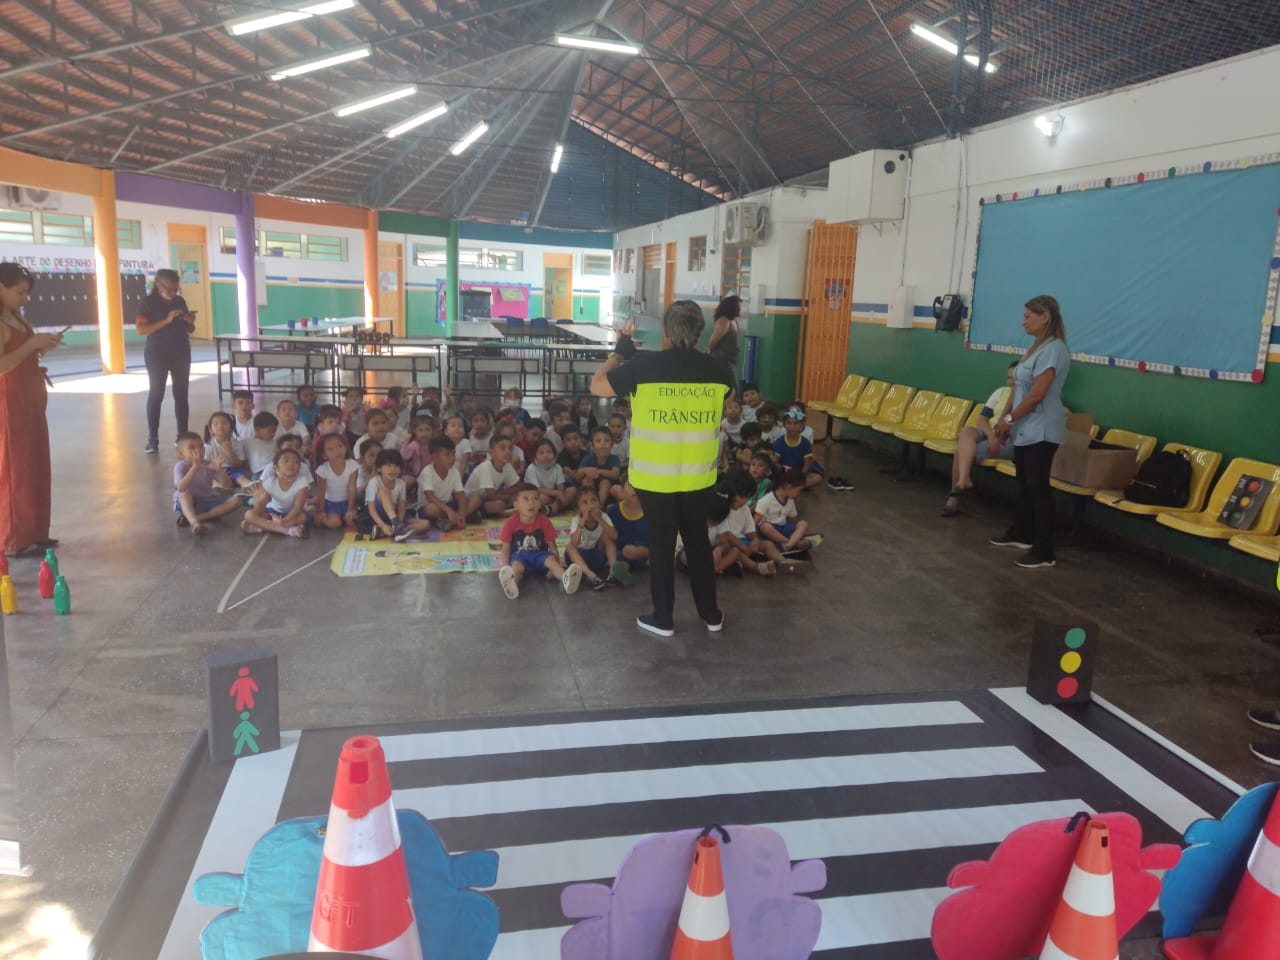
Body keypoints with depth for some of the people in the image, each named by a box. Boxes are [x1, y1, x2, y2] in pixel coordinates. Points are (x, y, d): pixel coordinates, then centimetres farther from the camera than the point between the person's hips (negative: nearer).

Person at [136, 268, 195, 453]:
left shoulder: (180, 301, 9)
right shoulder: (148, 303, -6)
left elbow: (190, 330, 16)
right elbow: (140, 329, -16)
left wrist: (190, 322, -7)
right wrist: (166, 321, -23)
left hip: (181, 354, 5)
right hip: (158, 355, -5)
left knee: (181, 394, 6)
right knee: (156, 394, -3)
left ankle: (183, 435, 12)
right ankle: (153, 439, -1)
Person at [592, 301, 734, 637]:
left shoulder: (643, 366, -13)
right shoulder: (719, 369, -4)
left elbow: (596, 386, 0)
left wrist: (621, 351, 13)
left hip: (654, 476, -3)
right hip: (698, 475, 3)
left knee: (662, 543, 10)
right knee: (698, 540, 18)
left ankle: (663, 619, 21)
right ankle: (711, 614, 28)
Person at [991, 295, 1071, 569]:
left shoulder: (1054, 349, -16)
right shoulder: (1037, 347, 14)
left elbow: (1037, 394, -20)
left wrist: (1009, 419, -12)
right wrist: (1008, 420, 13)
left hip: (1041, 431, -9)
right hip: (1025, 429, 9)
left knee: (1038, 486, -7)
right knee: (1024, 483, 18)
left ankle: (1044, 551, -2)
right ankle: (1021, 533, 32)